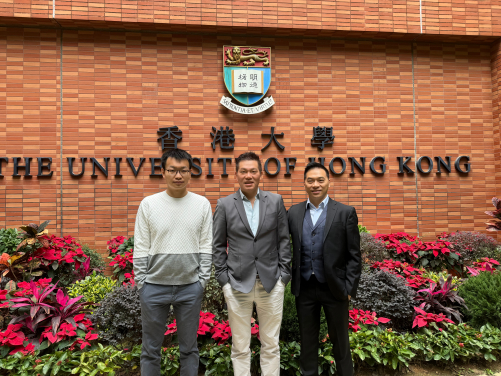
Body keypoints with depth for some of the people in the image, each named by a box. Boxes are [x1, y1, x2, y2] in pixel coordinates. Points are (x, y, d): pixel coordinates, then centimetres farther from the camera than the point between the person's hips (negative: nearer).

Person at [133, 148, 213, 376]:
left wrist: (202, 281, -2)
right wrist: (141, 282, -2)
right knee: (151, 348, 13)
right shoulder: (148, 204, -2)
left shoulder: (202, 204, -1)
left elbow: (206, 247, 1)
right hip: (154, 286, 0)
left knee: (189, 347, 14)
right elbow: (140, 248, 0)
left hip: (190, 287, 0)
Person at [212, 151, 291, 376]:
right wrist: (223, 277, -2)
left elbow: (283, 240, 5)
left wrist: (284, 274, 0)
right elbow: (218, 245, 4)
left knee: (271, 345, 11)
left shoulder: (276, 201, 3)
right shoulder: (224, 205, 1)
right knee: (240, 347, 10)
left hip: (271, 283, 1)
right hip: (238, 284, 0)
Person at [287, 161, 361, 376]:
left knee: (339, 340, 15)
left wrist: (349, 288, -8)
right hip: (304, 288, 2)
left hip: (334, 288, -2)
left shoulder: (346, 213, -4)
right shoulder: (294, 213, 3)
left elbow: (354, 256, -5)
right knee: (307, 341, 16)